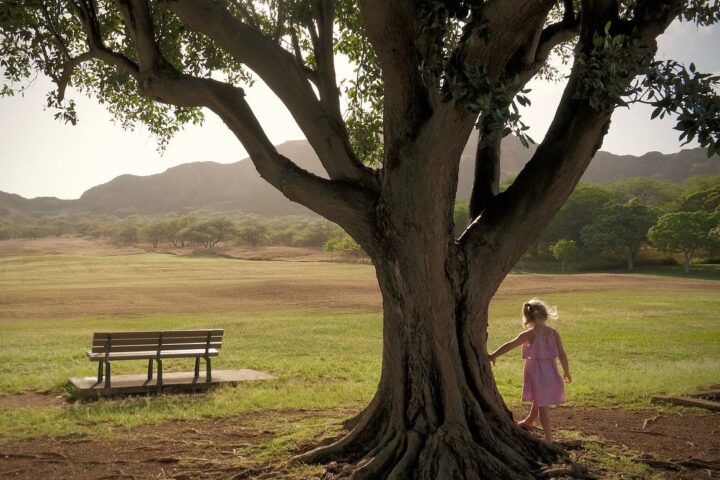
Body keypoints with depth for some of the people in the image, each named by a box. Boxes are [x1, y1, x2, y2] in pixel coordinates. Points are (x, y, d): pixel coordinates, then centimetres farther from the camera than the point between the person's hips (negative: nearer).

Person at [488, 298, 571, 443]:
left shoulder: (529, 334, -15)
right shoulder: (554, 333, -4)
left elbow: (510, 345, -20)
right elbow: (562, 354, -1)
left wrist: (493, 355, -18)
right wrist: (566, 372, 11)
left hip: (536, 372, -5)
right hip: (550, 372, 5)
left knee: (542, 405, 3)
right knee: (539, 402, 23)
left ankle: (549, 438, 3)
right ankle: (528, 422, 47)